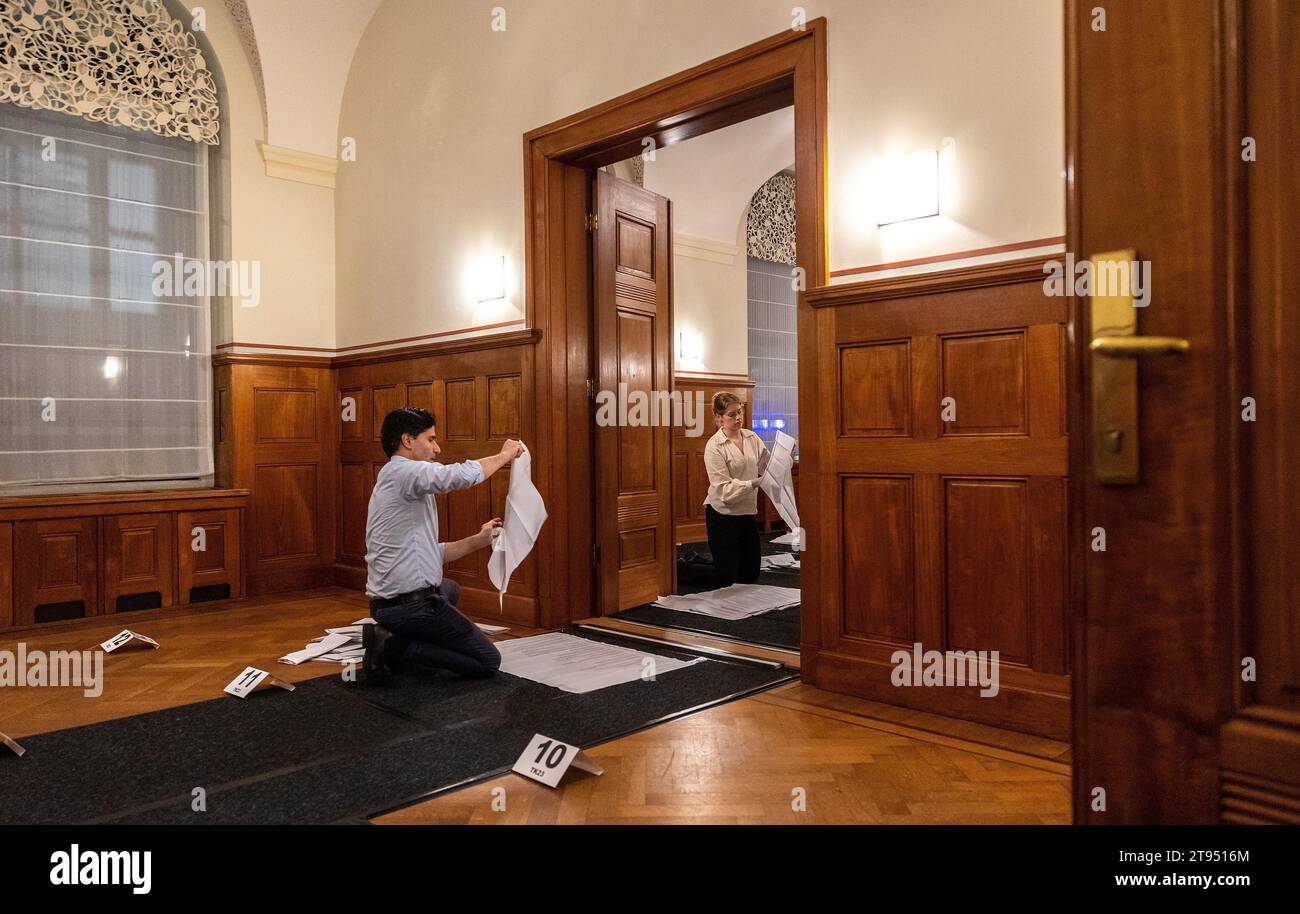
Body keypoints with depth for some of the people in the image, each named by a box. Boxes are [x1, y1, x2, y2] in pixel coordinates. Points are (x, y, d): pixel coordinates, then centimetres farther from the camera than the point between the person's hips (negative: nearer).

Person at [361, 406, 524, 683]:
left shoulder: (397, 481, 18)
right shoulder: (404, 471, -14)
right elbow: (464, 474, -30)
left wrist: (478, 540, 12)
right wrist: (504, 455, -11)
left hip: (388, 602, 10)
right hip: (413, 605, -10)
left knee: (450, 589, 39)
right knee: (488, 661, 1)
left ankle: (393, 640, 14)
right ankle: (394, 648, -9)